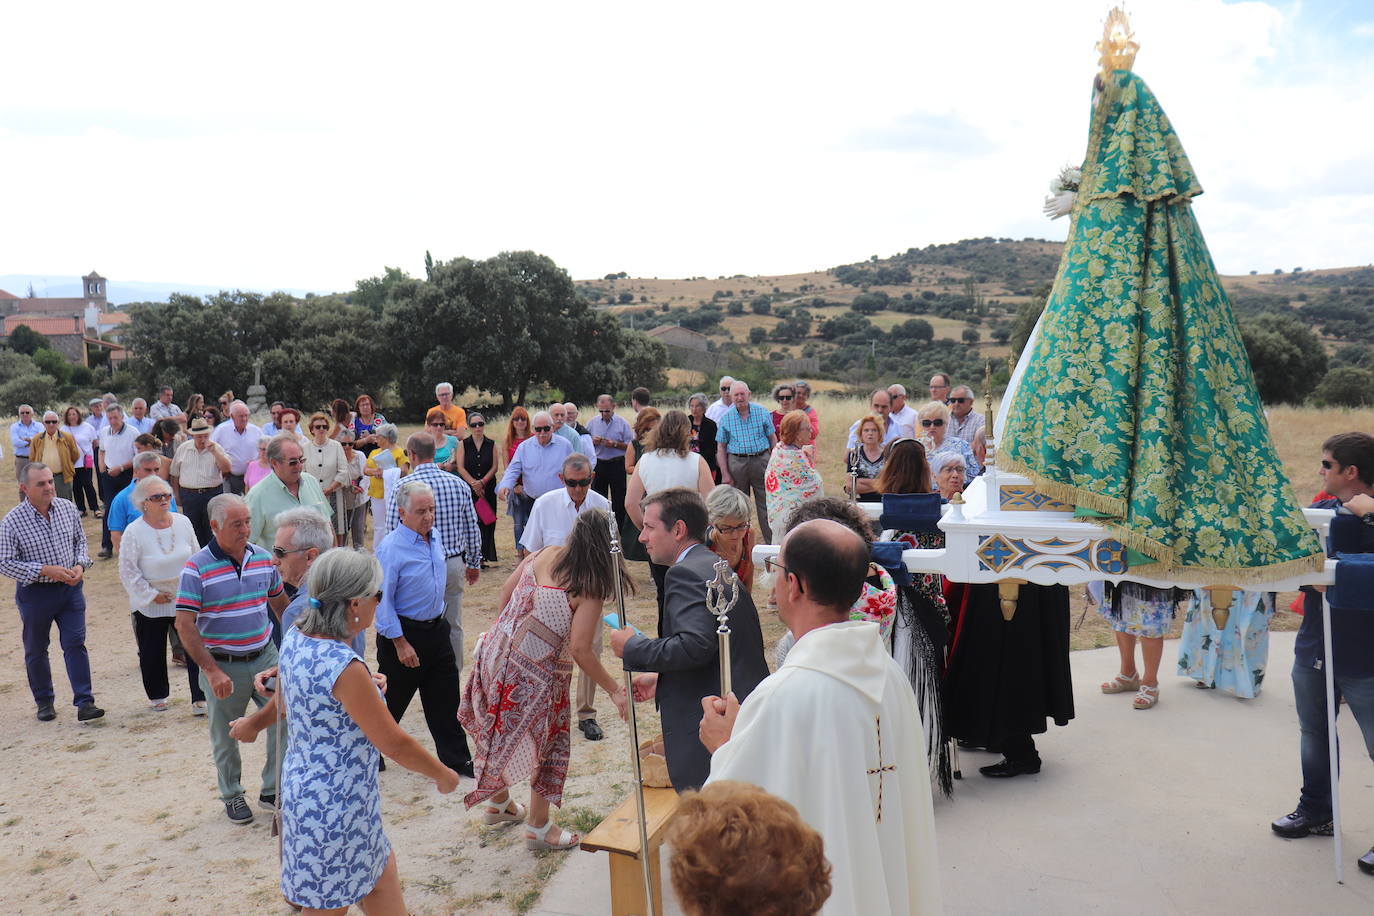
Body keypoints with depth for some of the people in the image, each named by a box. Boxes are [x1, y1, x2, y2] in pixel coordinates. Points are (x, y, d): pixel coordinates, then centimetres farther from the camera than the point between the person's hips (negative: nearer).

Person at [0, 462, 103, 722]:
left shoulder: (67, 508, -3)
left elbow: (80, 540, 11)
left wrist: (80, 565, -7)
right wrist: (45, 570, -21)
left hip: (70, 587, 2)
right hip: (35, 593, -2)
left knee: (75, 644, -2)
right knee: (36, 650, 13)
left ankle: (84, 703, -1)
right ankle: (44, 703, 30)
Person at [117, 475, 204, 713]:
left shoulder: (183, 522, -2)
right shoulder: (134, 532, -13)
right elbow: (128, 571, -10)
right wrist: (151, 594, -12)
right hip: (150, 605, -2)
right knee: (152, 653, 11)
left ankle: (200, 698, 2)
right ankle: (157, 696, 32)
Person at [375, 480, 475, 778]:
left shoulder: (435, 538, 3)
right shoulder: (391, 548, -20)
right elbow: (382, 601, -18)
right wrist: (400, 643, -18)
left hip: (436, 629, 7)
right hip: (404, 633, -7)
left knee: (446, 700, 13)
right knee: (390, 701, 8)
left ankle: (457, 759, 24)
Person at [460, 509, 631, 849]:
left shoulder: (543, 554, -1)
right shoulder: (590, 589, -19)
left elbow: (506, 591, 8)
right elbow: (581, 650, -21)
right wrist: (615, 691, -11)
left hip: (497, 652, 7)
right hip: (536, 672, -7)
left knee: (501, 731, 25)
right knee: (546, 742, 14)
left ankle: (497, 802, 46)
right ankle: (538, 827, 27)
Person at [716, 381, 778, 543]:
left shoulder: (762, 412, 2)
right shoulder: (725, 417, 2)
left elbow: (772, 438, 7)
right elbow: (721, 448, 4)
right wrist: (725, 474, -4)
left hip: (761, 461, 0)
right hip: (737, 462, 0)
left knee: (766, 504, 0)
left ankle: (772, 542, 6)